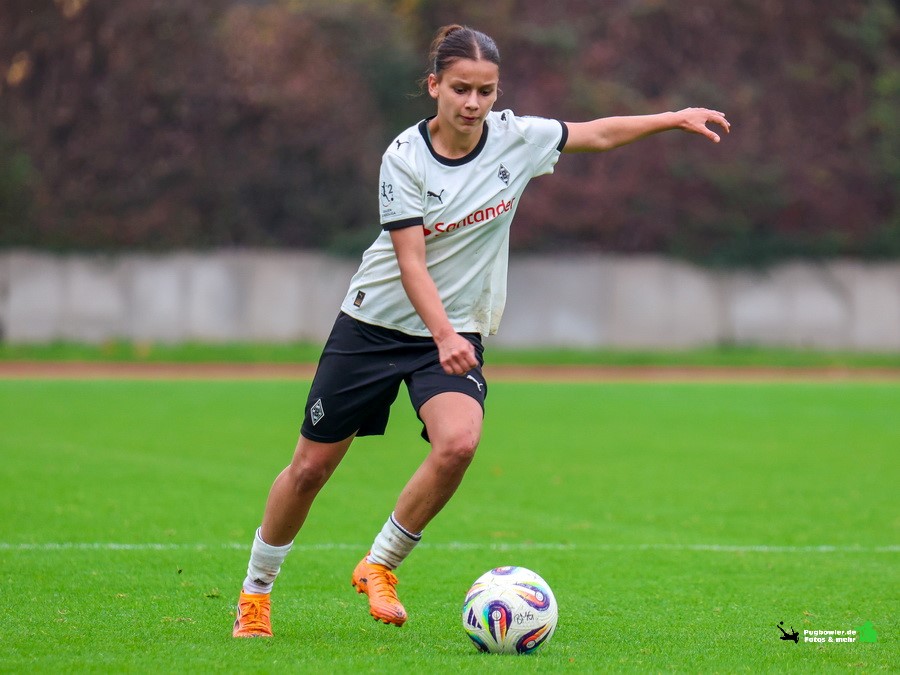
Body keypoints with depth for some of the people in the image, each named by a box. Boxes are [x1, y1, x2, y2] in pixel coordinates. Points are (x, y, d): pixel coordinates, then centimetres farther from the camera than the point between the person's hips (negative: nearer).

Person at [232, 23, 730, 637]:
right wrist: (444, 336, -34)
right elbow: (410, 262, -21)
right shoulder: (405, 158, -16)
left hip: (457, 333, 2)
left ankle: (380, 566, -9)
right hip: (375, 325, -2)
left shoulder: (515, 137, -6)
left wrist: (676, 118, 8)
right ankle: (256, 590, 26)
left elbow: (599, 133, 10)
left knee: (459, 443, -28)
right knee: (311, 467, 4)